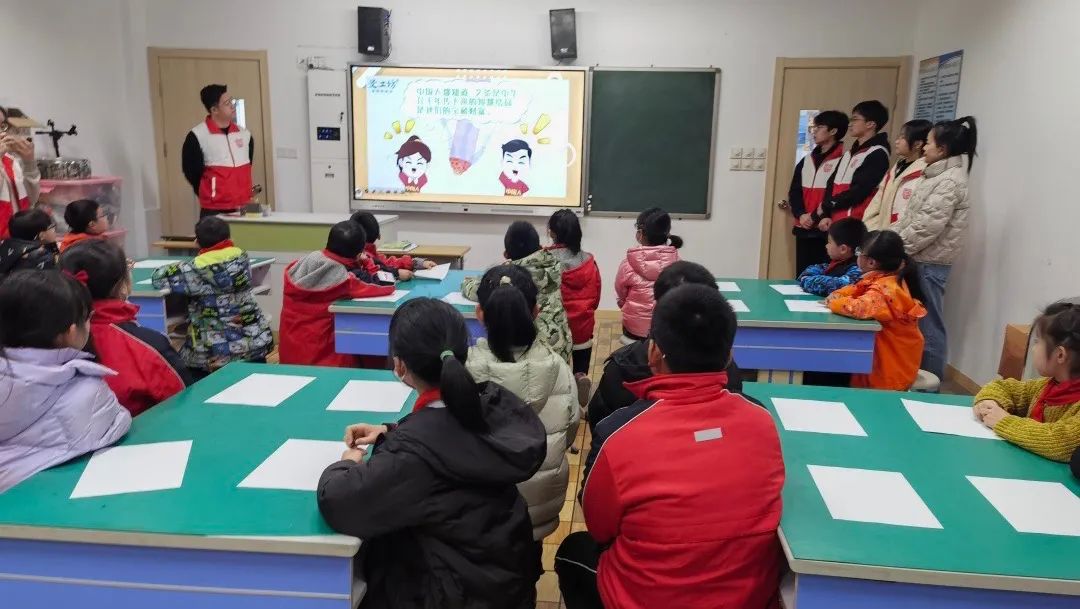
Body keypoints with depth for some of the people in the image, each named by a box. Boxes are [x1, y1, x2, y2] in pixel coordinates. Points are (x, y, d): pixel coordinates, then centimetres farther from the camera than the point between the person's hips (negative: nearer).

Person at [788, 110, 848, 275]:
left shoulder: (843, 160, -6)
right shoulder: (806, 160, 16)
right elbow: (794, 192, 11)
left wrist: (815, 217, -13)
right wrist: (801, 215, -5)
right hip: (803, 229, 6)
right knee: (802, 276, 10)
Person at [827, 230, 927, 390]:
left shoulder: (884, 290, -29)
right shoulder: (887, 279, 2)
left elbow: (859, 307, -47)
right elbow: (858, 290, 18)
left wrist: (834, 303, -26)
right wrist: (838, 295, -4)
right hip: (885, 354, 8)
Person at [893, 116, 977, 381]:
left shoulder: (950, 181, -15)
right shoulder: (938, 176, 16)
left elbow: (927, 227, -21)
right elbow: (910, 217, 17)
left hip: (929, 263, -9)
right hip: (922, 260, 9)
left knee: (928, 323, -1)